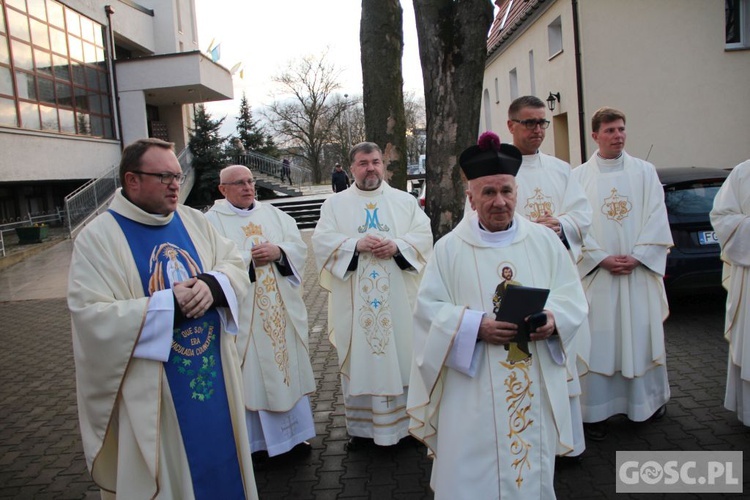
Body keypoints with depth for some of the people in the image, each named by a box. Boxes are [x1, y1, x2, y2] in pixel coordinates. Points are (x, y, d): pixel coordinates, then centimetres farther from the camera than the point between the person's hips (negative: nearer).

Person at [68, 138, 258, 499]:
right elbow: (91, 317, -18)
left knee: (219, 461, 19)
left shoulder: (193, 220, 4)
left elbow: (236, 265, 4)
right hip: (152, 392, -4)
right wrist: (168, 305, -22)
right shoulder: (97, 238, -11)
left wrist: (211, 285, -18)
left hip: (214, 375, 5)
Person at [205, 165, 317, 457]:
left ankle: (293, 431, 28)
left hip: (282, 309, 5)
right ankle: (257, 439, 19)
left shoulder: (273, 214, 11)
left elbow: (299, 247, 4)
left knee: (288, 364, 12)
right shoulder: (213, 220, -3)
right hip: (244, 314, -4)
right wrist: (250, 258, -17)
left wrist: (278, 251, -14)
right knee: (253, 373, 3)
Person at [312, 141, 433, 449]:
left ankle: (404, 419, 21)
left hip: (398, 299, 1)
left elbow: (424, 236, 2)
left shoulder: (405, 201, 10)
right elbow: (322, 241, -2)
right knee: (358, 357, 5)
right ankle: (361, 425, 18)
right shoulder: (335, 203, 8)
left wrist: (397, 245, -16)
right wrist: (356, 244, -17)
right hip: (354, 302, 0)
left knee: (401, 352, 5)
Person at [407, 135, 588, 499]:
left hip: (537, 389, 3)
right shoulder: (449, 248, -3)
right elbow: (428, 308, -6)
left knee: (534, 471, 14)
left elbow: (573, 297, 6)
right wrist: (476, 327, -20)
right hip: (473, 394, -2)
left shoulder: (545, 240, 5)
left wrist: (553, 319, -16)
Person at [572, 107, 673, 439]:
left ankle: (648, 399, 30)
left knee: (642, 334, 10)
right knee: (598, 340, 1)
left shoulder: (645, 172, 7)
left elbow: (657, 219, 2)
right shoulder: (579, 176, 2)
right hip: (596, 274, -2)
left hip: (640, 271, 2)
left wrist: (636, 256, -10)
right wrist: (602, 258, -12)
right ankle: (596, 411, 10)